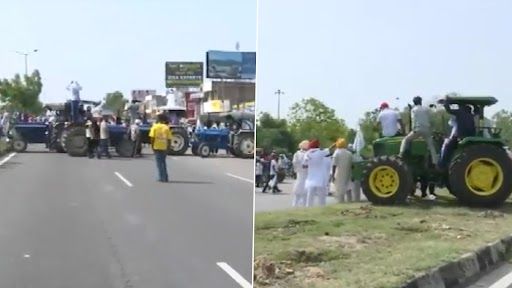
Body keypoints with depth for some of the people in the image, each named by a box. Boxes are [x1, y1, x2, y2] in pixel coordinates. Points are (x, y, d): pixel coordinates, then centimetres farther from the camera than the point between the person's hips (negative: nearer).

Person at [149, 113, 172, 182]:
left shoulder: (155, 127, -4)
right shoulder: (166, 127, 1)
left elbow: (152, 138, -9)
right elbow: (169, 139, -1)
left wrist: (152, 146, 0)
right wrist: (168, 147, 9)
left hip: (157, 147, -3)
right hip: (164, 147, 3)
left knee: (159, 162, 3)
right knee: (163, 162, 17)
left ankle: (162, 177, -1)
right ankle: (165, 177, 17)